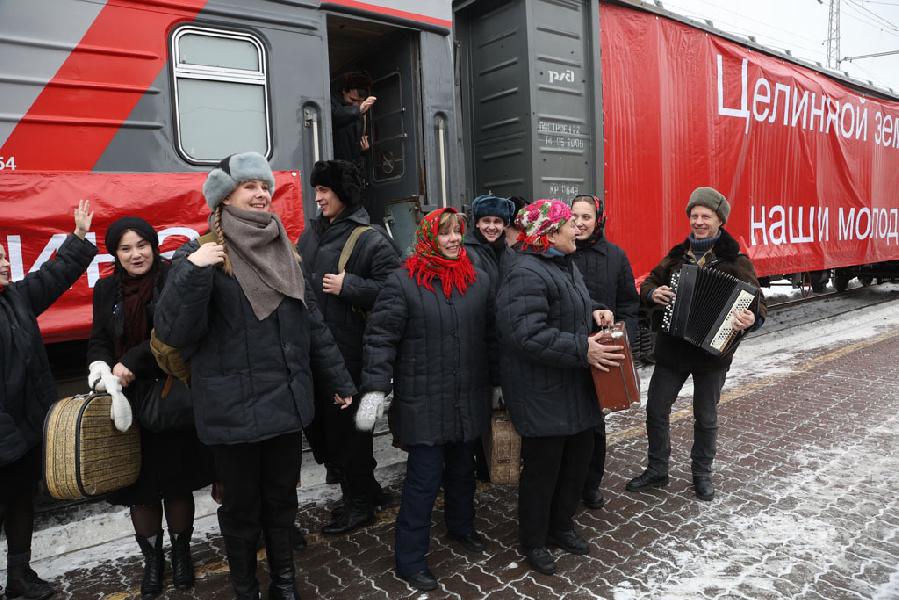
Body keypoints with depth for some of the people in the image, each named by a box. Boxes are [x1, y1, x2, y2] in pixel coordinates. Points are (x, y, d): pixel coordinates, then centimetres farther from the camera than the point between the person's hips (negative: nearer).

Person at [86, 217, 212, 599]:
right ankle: (151, 558, 31)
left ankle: (181, 552, 30)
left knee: (177, 481, 8)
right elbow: (98, 341, 9)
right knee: (139, 485, 10)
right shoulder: (106, 289, 8)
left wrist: (131, 362, -20)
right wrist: (101, 368, -11)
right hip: (128, 403, 4)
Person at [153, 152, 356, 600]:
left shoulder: (283, 254, 9)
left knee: (282, 499, 18)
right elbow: (171, 332, -15)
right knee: (241, 507, 13)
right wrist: (193, 271, -28)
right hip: (233, 408, -4)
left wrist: (339, 380, 14)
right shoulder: (200, 256, -7)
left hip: (287, 402, 4)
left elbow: (311, 324, 13)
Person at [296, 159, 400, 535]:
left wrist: (348, 286, -22)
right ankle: (364, 486, 36)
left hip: (348, 352, -8)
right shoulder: (314, 231, 11)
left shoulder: (370, 240, -12)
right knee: (321, 420, 17)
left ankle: (360, 501, 24)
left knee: (345, 424, 3)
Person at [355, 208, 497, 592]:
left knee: (462, 469, 20)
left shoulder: (478, 280, 7)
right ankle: (410, 559, 18)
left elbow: (490, 336, 13)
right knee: (424, 479, 0)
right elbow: (381, 337, -12)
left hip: (469, 399, 5)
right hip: (423, 402, -5)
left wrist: (497, 382, 16)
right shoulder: (403, 282, -10)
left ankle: (461, 526, 45)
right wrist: (375, 389, -18)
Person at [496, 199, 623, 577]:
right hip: (541, 392, -9)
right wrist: (583, 350, -26)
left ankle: (561, 525, 39)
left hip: (574, 386, 10)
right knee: (543, 465, 4)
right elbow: (527, 334, -30)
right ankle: (533, 540, 27)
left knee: (579, 455, 18)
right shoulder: (527, 275, -21)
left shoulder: (564, 264, 12)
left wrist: (595, 311, 4)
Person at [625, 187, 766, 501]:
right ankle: (656, 470, 28)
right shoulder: (677, 255, 3)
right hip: (671, 350, 3)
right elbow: (649, 282, 11)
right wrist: (653, 293, -13)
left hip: (712, 353, -3)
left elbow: (757, 302, -11)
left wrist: (751, 319, -34)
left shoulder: (735, 260, -8)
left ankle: (702, 474, 34)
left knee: (706, 418, 13)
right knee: (656, 409, 9)